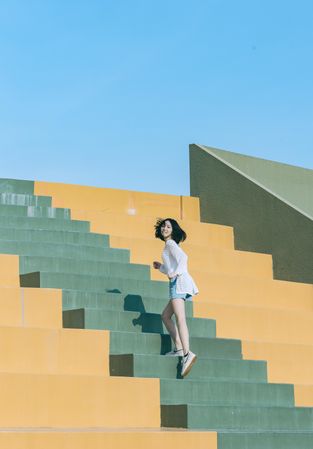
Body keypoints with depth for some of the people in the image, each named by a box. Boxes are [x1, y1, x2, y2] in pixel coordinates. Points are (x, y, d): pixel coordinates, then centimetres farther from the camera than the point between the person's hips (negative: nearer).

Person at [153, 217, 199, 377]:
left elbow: (183, 257, -16)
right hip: (179, 282, 10)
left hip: (179, 281, -10)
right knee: (165, 316, 17)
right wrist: (161, 267, 37)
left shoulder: (171, 243, 3)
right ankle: (178, 348, 6)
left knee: (180, 317, -23)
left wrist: (175, 273, -28)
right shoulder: (170, 246, 28)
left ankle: (187, 353, -38)